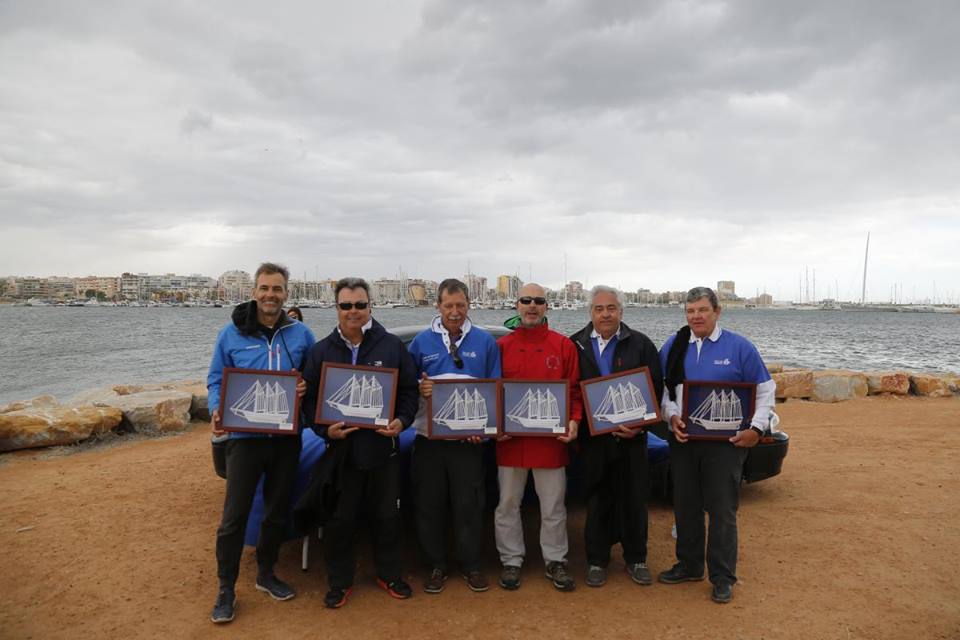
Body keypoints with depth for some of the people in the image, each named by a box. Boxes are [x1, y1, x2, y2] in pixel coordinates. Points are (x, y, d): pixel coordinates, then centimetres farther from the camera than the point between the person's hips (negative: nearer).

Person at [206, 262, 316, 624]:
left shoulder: (301, 334, 1)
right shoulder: (232, 333, -3)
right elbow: (216, 380, 2)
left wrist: (306, 387, -14)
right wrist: (216, 411, -16)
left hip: (287, 437, 2)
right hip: (245, 436, -2)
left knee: (278, 510, 15)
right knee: (234, 515, 1)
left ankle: (266, 574, 34)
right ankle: (226, 588, 17)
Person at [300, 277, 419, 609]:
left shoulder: (392, 346, 0)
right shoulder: (321, 351, 2)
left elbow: (410, 390, 3)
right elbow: (309, 398, 3)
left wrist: (402, 420, -13)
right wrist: (325, 429, -13)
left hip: (384, 448, 0)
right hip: (340, 449, 0)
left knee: (387, 515, 12)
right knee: (339, 519, 9)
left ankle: (389, 574, 32)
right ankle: (340, 581, 27)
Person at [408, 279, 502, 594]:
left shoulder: (485, 341, 2)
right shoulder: (421, 341, 3)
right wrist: (419, 389, -17)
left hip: (469, 438, -1)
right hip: (429, 437, 1)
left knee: (469, 505, 6)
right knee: (429, 505, 8)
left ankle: (471, 565, 24)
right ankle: (436, 566, 25)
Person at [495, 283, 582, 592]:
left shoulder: (564, 345, 2)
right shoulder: (501, 346, 4)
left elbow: (575, 389, 3)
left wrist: (574, 420, -11)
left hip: (551, 439, 0)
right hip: (509, 439, 1)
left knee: (553, 506, 10)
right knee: (508, 503, 10)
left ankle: (555, 561, 26)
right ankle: (511, 561, 26)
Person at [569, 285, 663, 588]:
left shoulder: (641, 344, 0)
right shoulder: (576, 345, 1)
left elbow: (656, 390, -1)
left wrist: (639, 425, -12)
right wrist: (576, 425, -10)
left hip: (631, 436, 0)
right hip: (593, 438, 0)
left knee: (634, 500, 9)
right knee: (597, 501, 10)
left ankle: (635, 559, 26)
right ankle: (596, 561, 23)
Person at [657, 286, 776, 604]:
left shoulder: (739, 347, -2)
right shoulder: (672, 347, 6)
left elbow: (765, 389, 2)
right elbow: (661, 389, 9)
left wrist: (756, 428, -7)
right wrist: (672, 416, -8)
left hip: (725, 442, -3)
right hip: (682, 439, 3)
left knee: (722, 510, 2)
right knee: (685, 506, 13)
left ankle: (722, 577, 16)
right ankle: (689, 566, 30)